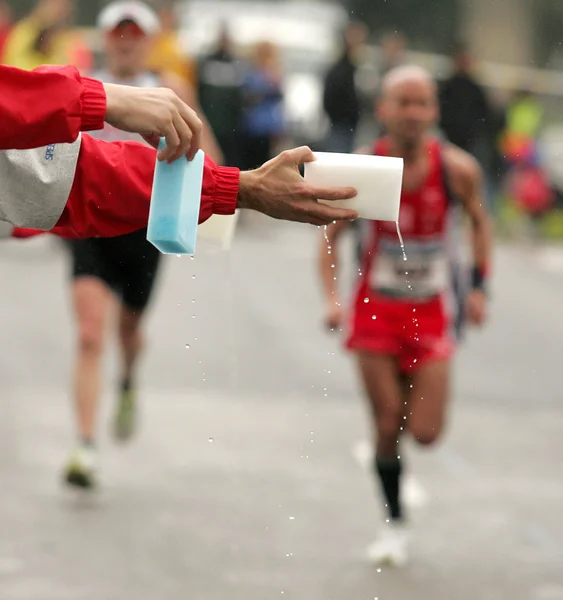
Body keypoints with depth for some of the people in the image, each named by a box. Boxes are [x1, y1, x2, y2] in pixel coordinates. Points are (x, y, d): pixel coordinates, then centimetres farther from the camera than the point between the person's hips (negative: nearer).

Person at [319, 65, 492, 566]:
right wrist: (332, 297, -18)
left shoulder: (457, 169, -15)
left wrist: (479, 286, -2)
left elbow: (480, 222, 5)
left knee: (426, 433, -4)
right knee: (387, 428, 0)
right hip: (376, 310, 0)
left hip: (430, 313, 0)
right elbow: (330, 236, -5)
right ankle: (395, 522, 22)